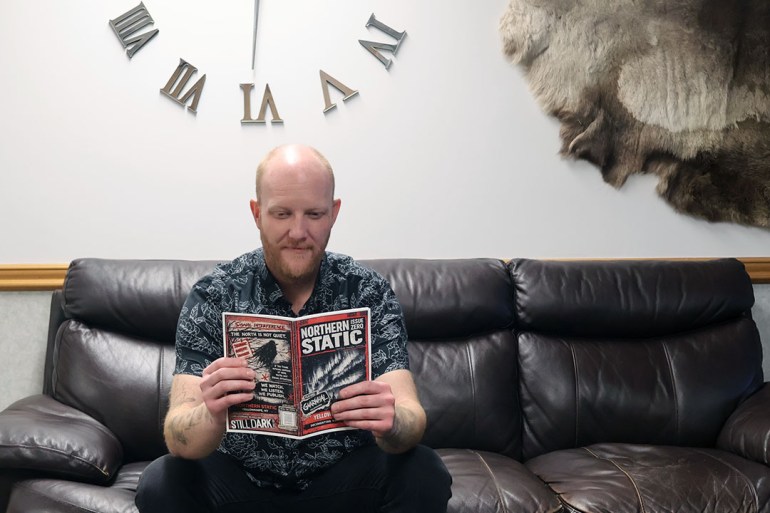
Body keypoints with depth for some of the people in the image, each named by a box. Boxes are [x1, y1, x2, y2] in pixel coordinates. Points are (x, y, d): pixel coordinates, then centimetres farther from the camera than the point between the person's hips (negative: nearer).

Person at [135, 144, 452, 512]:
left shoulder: (370, 294, -11)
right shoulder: (211, 298, -12)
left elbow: (411, 419, -19)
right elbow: (178, 439, -20)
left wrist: (392, 423, -43)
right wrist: (212, 417, -44)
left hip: (343, 475, 0)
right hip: (240, 477, 1)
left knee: (425, 475, -26)